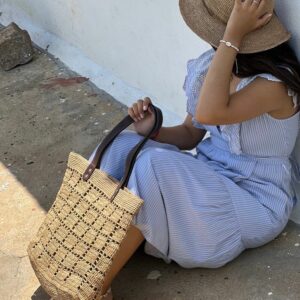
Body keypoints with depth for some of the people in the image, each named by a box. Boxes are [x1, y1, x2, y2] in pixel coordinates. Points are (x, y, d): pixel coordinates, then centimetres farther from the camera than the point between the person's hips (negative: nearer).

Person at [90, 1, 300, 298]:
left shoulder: (274, 82, -22)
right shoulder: (210, 66, 1)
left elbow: (208, 113, -39)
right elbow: (190, 134, 9)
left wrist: (233, 35, -34)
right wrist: (153, 131, -12)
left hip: (255, 202, -7)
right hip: (211, 177, 8)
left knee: (152, 166, -30)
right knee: (124, 146, -12)